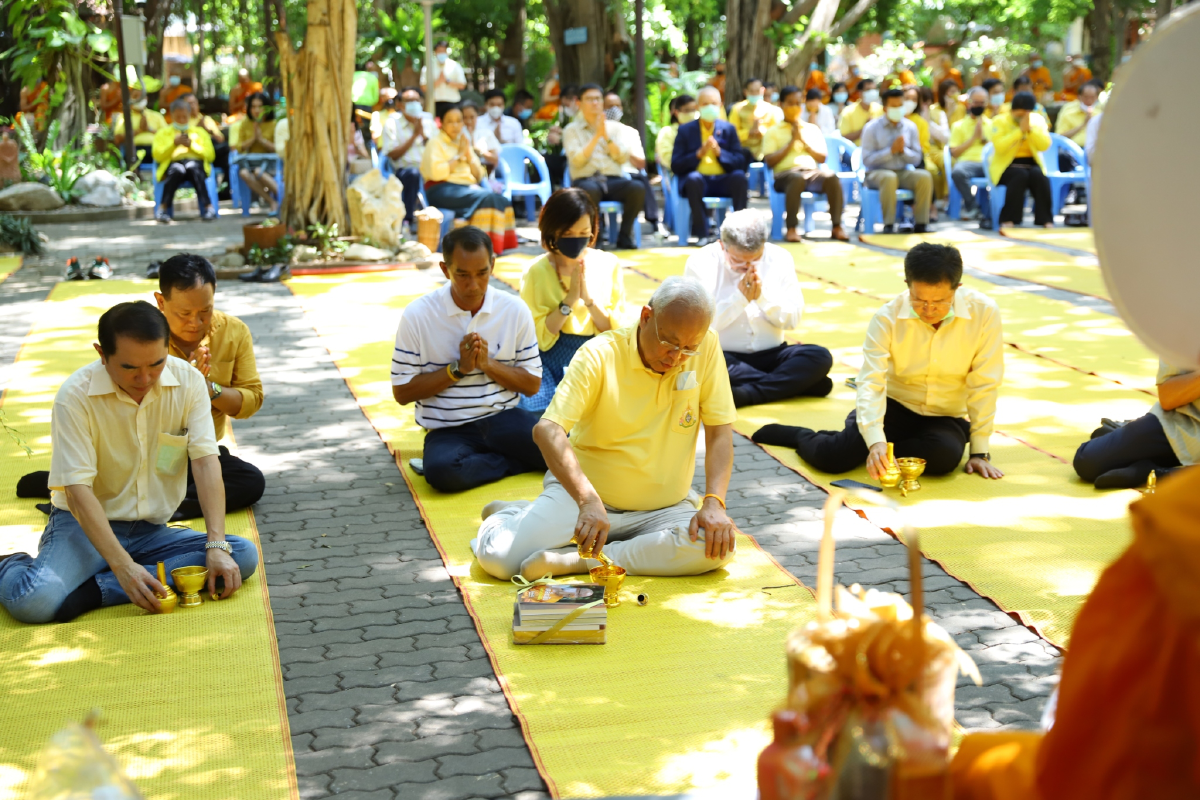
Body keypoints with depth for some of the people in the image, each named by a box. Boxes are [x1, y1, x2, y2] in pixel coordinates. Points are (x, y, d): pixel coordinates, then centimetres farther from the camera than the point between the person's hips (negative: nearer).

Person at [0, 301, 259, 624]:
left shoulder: (188, 381, -5)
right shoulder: (75, 396, -15)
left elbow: (206, 462, -11)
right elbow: (78, 489, -21)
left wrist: (217, 546, -24)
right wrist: (123, 566, -33)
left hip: (153, 531, 5)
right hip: (84, 525, -5)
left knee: (244, 555, -23)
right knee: (34, 600, -35)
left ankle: (94, 590, -24)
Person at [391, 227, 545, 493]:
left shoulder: (514, 310, 2)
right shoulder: (417, 316, -5)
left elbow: (532, 384, 6)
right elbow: (402, 392, -2)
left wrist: (487, 363, -11)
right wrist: (458, 368, -12)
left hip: (503, 419, 2)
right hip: (448, 430, -1)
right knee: (442, 471, -37)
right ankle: (518, 461, -11)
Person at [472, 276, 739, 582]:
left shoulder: (707, 348, -7)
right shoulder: (600, 355, -16)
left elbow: (720, 432, -3)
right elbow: (547, 430, -26)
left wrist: (714, 503, -19)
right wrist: (588, 500, -40)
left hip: (664, 507, 3)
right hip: (584, 493, -2)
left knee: (717, 547, -29)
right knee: (500, 558, -22)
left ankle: (576, 560, -22)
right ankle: (510, 515, 16)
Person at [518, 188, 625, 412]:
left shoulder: (608, 265, 3)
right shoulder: (537, 272, -2)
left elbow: (618, 332, 0)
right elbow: (541, 338, -8)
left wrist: (588, 298, -13)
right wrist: (570, 299, -15)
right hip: (552, 361, -1)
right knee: (537, 410, -29)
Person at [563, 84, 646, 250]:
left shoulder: (615, 127, 17)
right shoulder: (571, 130, 11)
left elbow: (623, 158, 3)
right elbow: (577, 160, -5)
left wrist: (606, 135, -6)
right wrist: (597, 135, -8)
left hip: (613, 180, 3)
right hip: (585, 180, -3)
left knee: (638, 188, -30)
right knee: (590, 190, -41)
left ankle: (624, 235, -15)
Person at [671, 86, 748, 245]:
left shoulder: (728, 129, 13)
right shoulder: (685, 130, 9)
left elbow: (740, 163, 5)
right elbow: (675, 166, 0)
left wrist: (719, 152, -11)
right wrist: (699, 154, -12)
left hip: (722, 181, 2)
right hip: (698, 181, -1)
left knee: (740, 177, -30)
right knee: (693, 178, -36)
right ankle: (702, 233, -29)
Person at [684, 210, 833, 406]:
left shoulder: (780, 259, 1)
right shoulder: (701, 263, -8)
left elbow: (793, 320, -1)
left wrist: (763, 296, -17)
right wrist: (740, 298, -20)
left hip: (770, 355, 3)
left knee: (820, 357, -22)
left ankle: (744, 395, -28)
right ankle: (797, 382, -25)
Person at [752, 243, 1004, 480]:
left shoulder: (984, 313, -18)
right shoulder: (887, 318, -17)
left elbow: (983, 386, -13)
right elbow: (870, 384, -24)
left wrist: (979, 452, -11)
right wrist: (875, 441, -40)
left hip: (944, 418, 1)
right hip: (893, 406, 0)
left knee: (945, 454, -35)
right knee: (830, 457, -23)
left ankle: (877, 456, -6)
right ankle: (803, 437, 14)